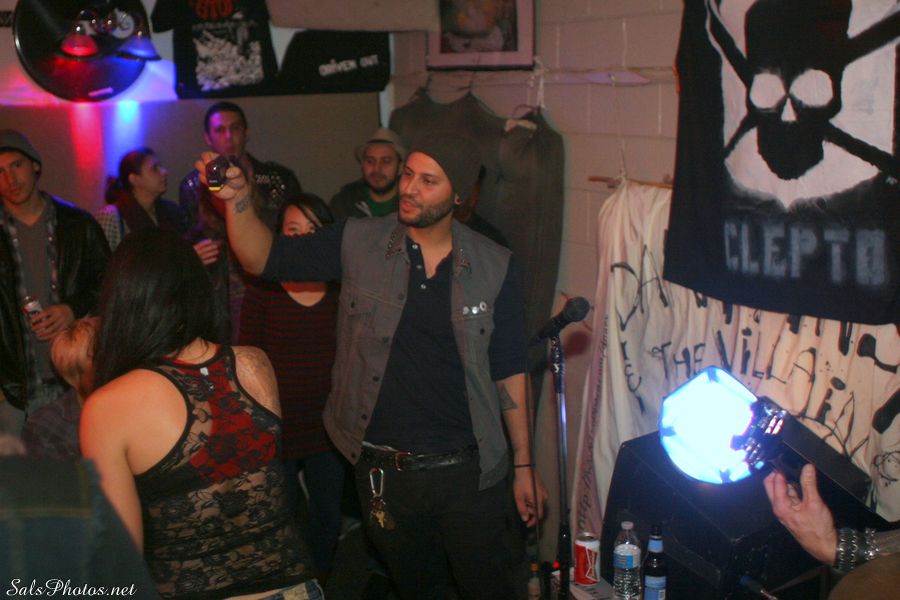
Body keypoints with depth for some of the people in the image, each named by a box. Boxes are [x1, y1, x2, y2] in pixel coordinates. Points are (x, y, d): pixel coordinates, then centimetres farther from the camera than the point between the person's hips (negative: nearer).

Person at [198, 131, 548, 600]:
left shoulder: (494, 267, -4)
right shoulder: (358, 245, -4)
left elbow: (508, 371, 0)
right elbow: (263, 258, -4)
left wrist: (524, 465, 2)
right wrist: (237, 198, -21)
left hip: (464, 469, -1)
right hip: (382, 469, 1)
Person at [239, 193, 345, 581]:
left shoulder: (339, 290, -3)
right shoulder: (261, 290, -10)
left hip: (327, 430, 3)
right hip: (277, 429, -2)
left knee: (328, 517, 19)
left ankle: (320, 581, 43)